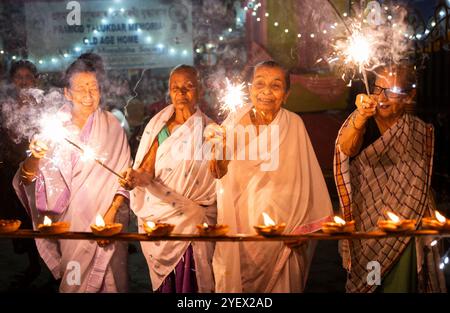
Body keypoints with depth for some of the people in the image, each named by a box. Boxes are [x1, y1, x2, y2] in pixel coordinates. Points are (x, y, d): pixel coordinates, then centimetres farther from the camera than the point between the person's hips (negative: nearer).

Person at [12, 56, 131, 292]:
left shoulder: (111, 125, -3)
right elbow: (27, 179, -10)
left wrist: (112, 212, -16)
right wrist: (35, 157, -32)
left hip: (105, 219, 0)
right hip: (68, 221, 0)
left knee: (108, 277, 9)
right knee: (73, 279, 10)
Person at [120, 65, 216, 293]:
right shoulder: (158, 125, 4)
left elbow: (217, 177, -2)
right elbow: (148, 168, -5)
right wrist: (137, 176, -24)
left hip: (191, 221, -2)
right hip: (157, 218, 2)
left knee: (187, 281, -1)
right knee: (163, 282, 10)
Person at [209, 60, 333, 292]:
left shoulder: (294, 124, -8)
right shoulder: (235, 120, -5)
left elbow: (304, 179, -6)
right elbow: (218, 173, -7)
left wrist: (300, 226, -6)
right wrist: (219, 149, -28)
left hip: (278, 225, -1)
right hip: (239, 223, 1)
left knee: (278, 283, 12)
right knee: (237, 278, 13)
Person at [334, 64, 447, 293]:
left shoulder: (420, 132, -2)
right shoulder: (362, 122, -8)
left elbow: (422, 183, 8)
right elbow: (346, 148, -30)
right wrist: (360, 116, -49)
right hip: (365, 224, -1)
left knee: (399, 285, 8)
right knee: (361, 285, 12)